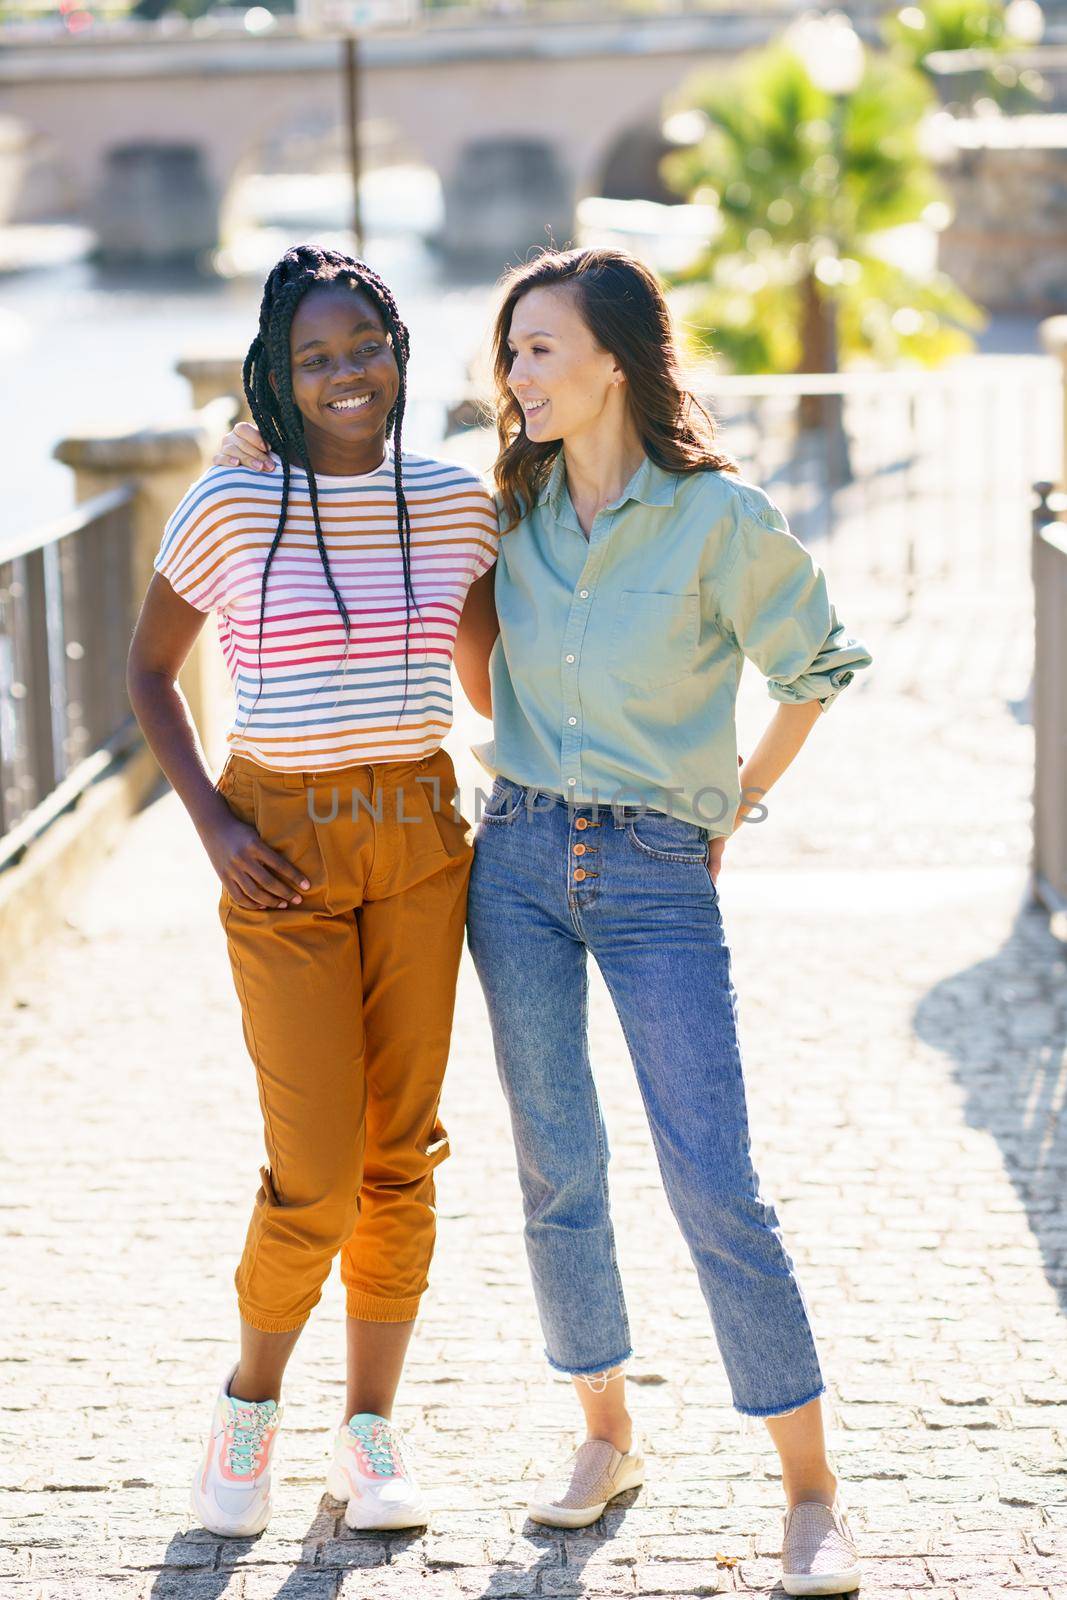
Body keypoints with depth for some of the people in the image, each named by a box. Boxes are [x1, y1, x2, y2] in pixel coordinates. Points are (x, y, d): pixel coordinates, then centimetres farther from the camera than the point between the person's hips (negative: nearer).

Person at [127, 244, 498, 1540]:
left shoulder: (456, 505, 2)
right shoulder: (232, 508, -8)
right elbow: (148, 668, 3)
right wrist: (212, 827, -7)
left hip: (421, 838, 3)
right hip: (283, 849, -3)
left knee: (402, 1152, 6)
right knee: (316, 1174, -6)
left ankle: (371, 1431, 20)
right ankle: (250, 1400, 20)